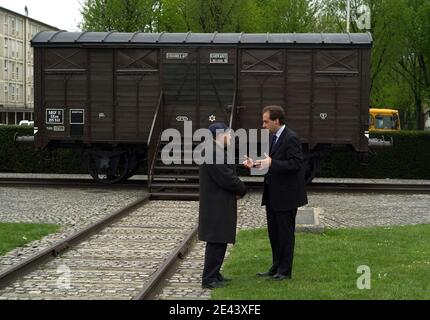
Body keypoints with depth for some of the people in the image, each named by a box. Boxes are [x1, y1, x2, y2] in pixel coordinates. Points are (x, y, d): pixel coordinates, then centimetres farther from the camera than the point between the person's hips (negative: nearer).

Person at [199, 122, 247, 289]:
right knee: (216, 242, -6)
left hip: (220, 205, 11)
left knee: (220, 241, 16)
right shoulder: (213, 154, -20)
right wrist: (242, 190, -5)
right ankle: (208, 279, -1)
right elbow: (226, 179, -22)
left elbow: (229, 175, 16)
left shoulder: (217, 152, 14)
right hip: (217, 206, -11)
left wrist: (238, 189, -1)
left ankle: (214, 274, 24)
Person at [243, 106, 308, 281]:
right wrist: (255, 163, -1)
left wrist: (271, 163, -28)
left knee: (285, 233, 2)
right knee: (273, 232, 15)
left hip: (286, 195, -9)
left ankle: (285, 271, 12)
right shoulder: (273, 137, 10)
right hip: (273, 195, 9)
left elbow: (296, 164, -24)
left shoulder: (291, 138, -17)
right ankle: (276, 267, 26)